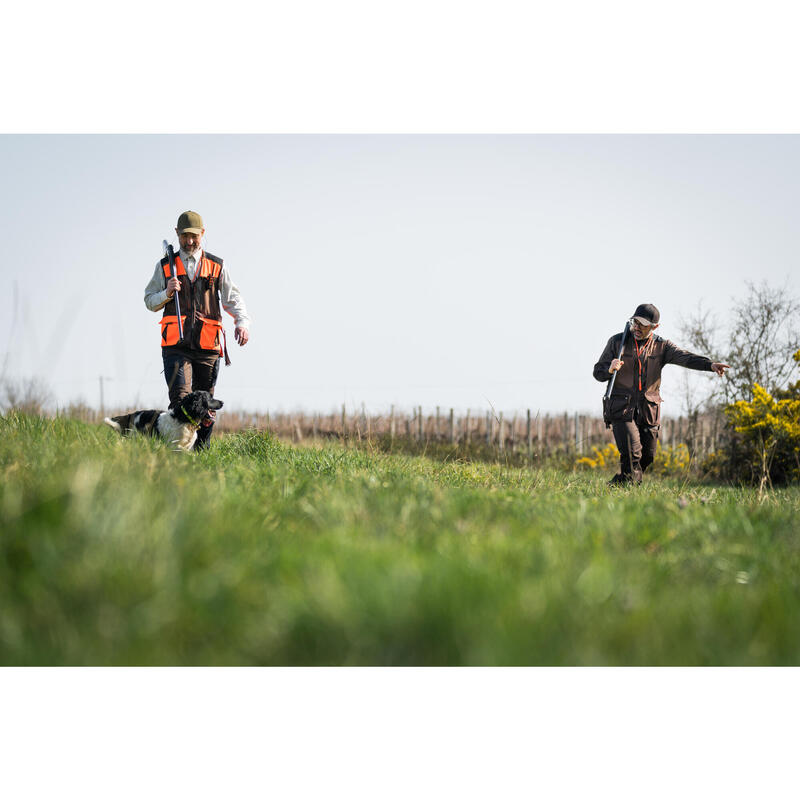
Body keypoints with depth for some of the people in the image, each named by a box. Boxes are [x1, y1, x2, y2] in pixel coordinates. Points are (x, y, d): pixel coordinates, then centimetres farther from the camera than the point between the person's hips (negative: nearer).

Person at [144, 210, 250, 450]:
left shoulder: (217, 266, 14)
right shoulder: (165, 266, 14)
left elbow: (232, 299, 10)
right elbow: (149, 301, 16)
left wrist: (242, 322, -9)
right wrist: (167, 293, -5)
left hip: (207, 346, 1)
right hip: (176, 345, -1)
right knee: (180, 399, -17)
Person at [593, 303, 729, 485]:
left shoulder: (661, 346, 6)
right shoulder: (617, 342, 3)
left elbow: (684, 357, -11)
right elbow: (598, 372, 6)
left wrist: (710, 364, -29)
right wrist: (610, 370, -19)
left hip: (648, 412, 3)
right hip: (622, 409, -3)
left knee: (646, 457, 7)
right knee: (632, 454, -18)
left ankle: (617, 484, 28)